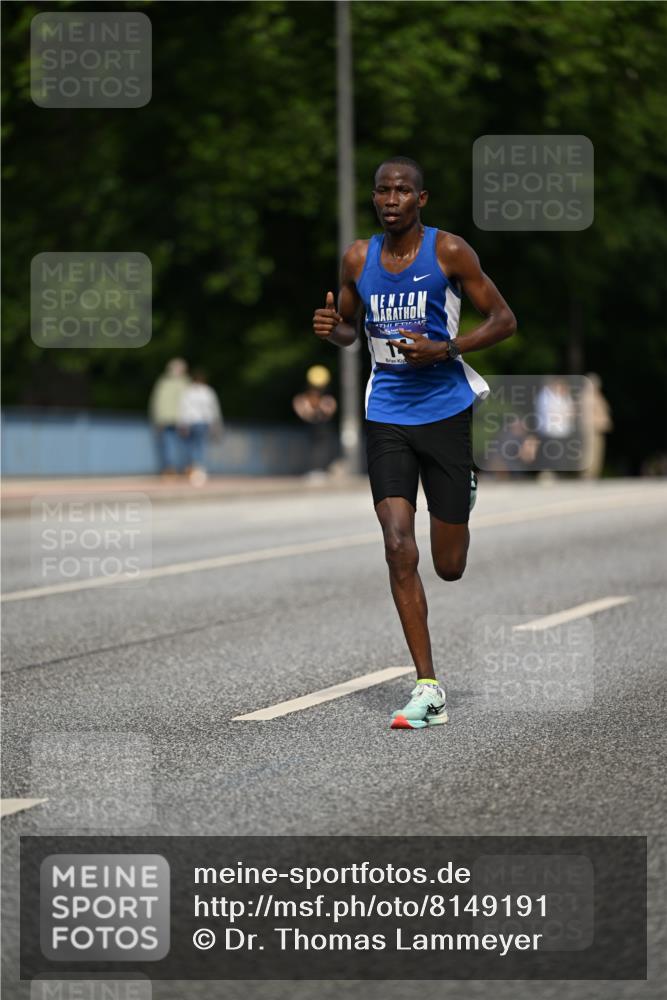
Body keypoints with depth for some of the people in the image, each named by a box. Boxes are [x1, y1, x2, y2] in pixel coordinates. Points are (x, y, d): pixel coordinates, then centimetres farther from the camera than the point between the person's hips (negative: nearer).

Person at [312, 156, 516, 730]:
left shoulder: (448, 251, -7)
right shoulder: (358, 259, 4)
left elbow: (504, 320, -4)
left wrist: (443, 350, -18)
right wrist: (331, 328, -6)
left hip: (445, 410, -2)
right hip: (387, 417, 2)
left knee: (449, 565, 6)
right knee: (399, 548, -14)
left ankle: (466, 486, 44)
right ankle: (428, 689, -10)